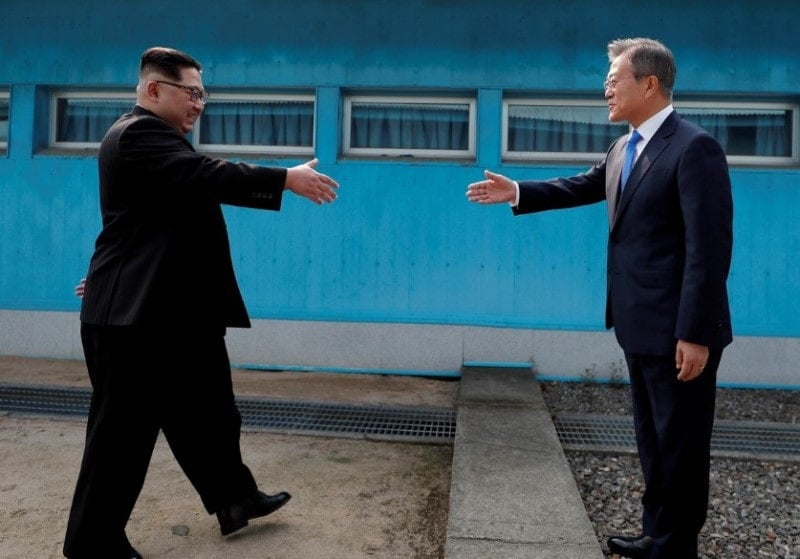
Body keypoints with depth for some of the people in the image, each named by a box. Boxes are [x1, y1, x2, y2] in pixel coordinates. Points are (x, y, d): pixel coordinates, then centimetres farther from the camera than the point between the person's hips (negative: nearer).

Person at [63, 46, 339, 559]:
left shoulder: (158, 138, 21)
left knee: (207, 416, 18)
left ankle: (235, 499, 32)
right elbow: (207, 176, -29)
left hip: (177, 312, 10)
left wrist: (114, 275, 32)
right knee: (124, 432, 1)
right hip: (136, 314, -10)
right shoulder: (139, 134, -14)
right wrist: (287, 179, -29)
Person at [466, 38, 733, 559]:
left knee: (681, 445, 6)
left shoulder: (695, 147, -17)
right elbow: (585, 186, 28)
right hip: (643, 326, 9)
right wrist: (518, 192, 23)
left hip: (678, 330, -9)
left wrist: (696, 334, -23)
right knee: (654, 439, 20)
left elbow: (710, 248, -21)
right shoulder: (623, 149, 10)